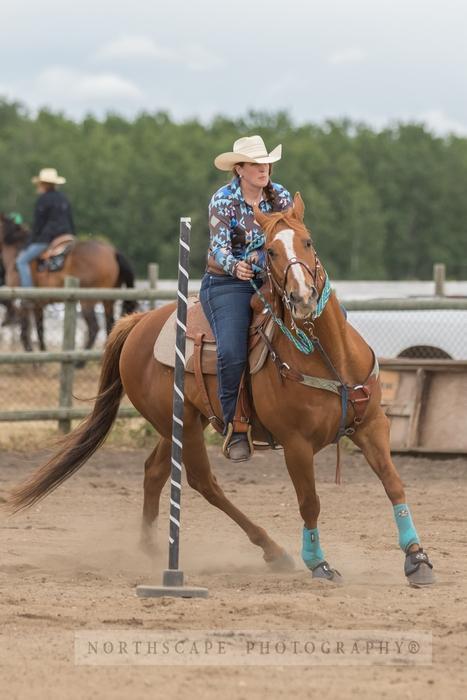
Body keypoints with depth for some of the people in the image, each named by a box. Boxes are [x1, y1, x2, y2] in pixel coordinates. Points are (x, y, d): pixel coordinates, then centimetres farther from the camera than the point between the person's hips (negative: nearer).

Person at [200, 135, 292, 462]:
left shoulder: (281, 197, 4)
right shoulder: (223, 200, -8)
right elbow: (219, 245, -20)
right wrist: (234, 266, -43)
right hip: (227, 284, -5)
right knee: (232, 352, -29)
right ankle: (234, 428, -15)